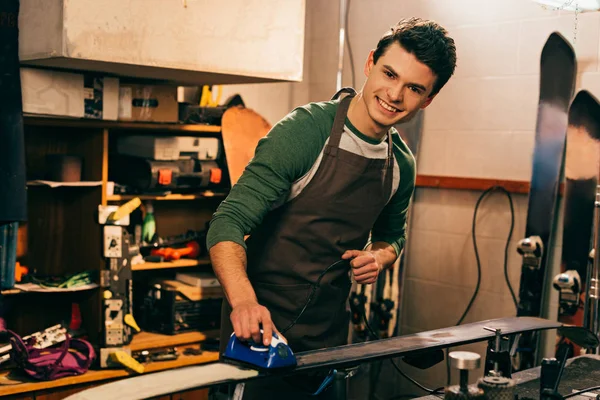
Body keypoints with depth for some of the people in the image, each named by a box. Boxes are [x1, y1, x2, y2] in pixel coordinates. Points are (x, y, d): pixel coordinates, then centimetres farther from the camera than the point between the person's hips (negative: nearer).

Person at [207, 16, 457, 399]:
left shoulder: (402, 164, 2)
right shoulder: (303, 130, -17)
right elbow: (229, 223, -23)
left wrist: (380, 256, -4)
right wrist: (243, 299, -40)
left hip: (327, 330, 6)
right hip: (261, 323, -5)